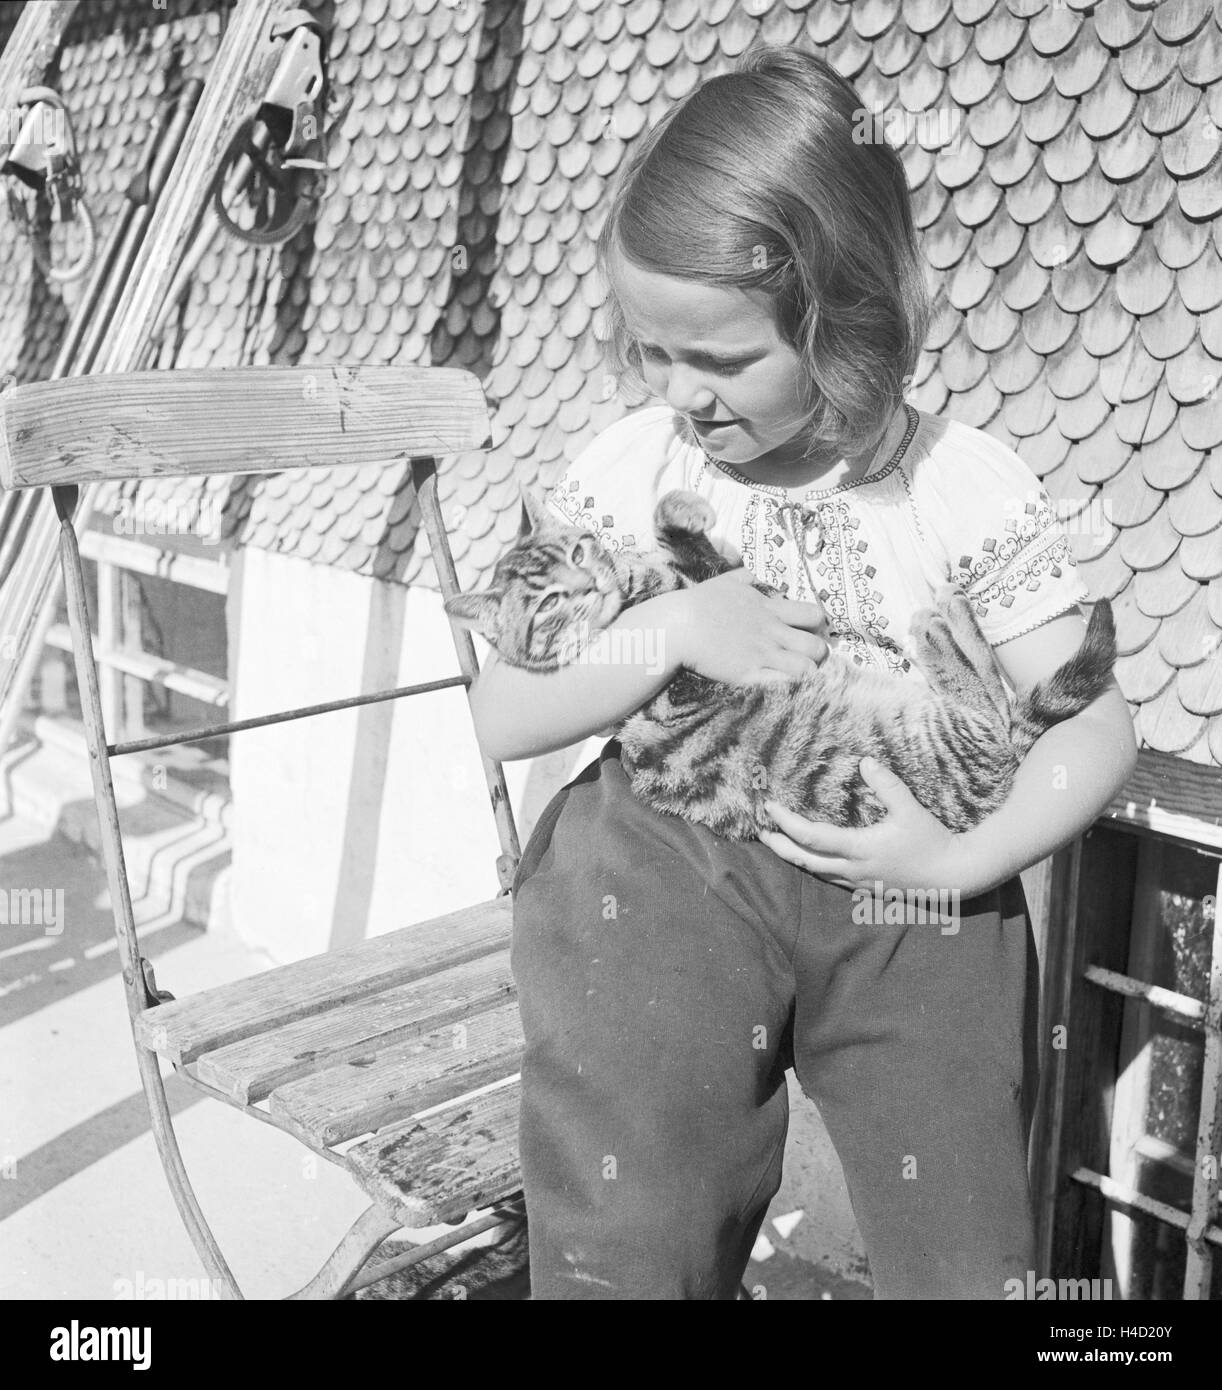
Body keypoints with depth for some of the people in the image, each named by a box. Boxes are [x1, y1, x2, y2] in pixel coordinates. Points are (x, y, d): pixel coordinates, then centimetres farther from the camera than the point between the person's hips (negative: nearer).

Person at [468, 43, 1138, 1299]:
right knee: (629, 1256, 6)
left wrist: (965, 860, -20)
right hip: (661, 885, 0)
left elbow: (1093, 729, -4)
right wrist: (668, 632, -17)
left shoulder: (966, 488, -9)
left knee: (972, 1265, 12)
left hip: (907, 907, 0)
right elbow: (502, 717, -2)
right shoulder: (626, 470, -6)